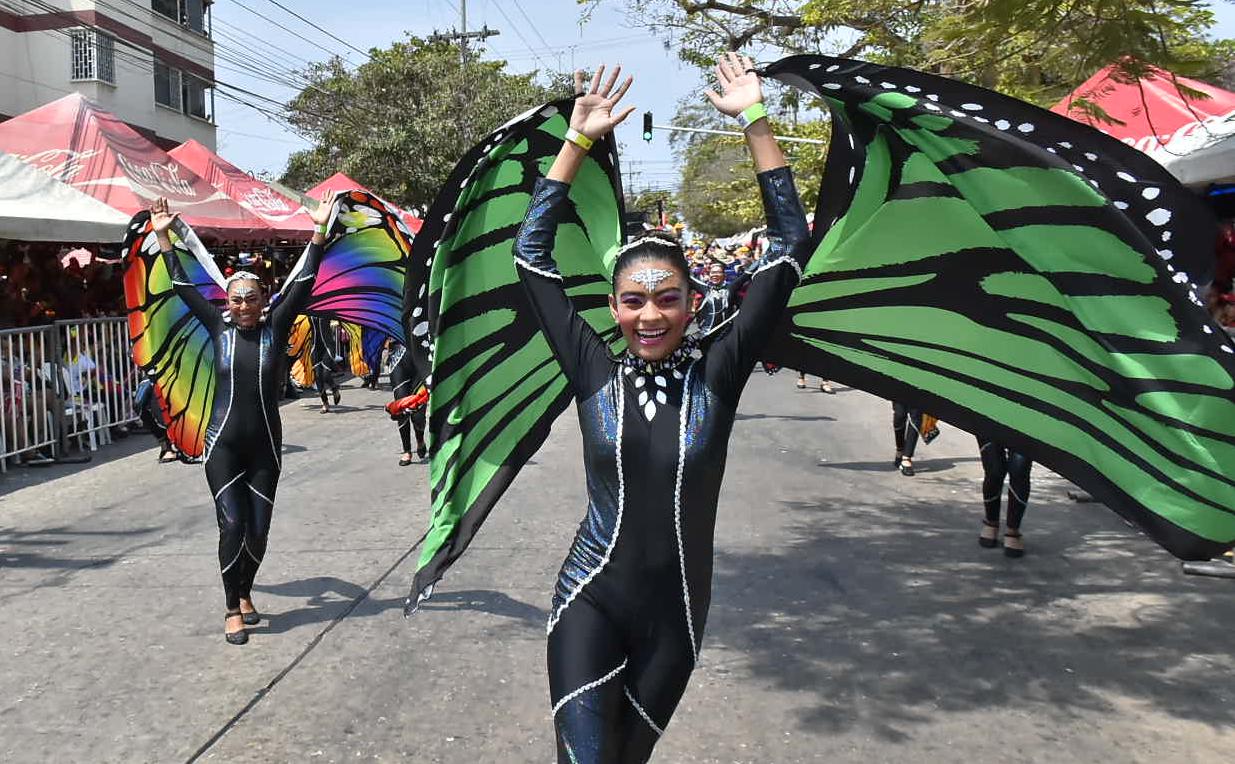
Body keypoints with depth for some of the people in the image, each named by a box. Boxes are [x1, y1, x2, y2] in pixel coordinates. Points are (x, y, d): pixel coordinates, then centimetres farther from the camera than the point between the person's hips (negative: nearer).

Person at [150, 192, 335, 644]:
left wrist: (319, 231, -12)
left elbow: (304, 283, -6)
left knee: (258, 530, 6)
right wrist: (163, 238, 5)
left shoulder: (275, 328, -1)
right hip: (223, 446, -1)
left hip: (265, 446, 1)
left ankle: (245, 593, 31)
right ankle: (233, 610, 7)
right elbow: (183, 287, 5)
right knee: (232, 526, -6)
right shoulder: (220, 328, 2)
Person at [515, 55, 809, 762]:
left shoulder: (715, 375, -5)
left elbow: (791, 247, -7)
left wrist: (757, 120, -7)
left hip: (676, 612, 1)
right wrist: (580, 138, -3)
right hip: (591, 602, -1)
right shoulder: (596, 372, -4)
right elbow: (532, 253, -3)